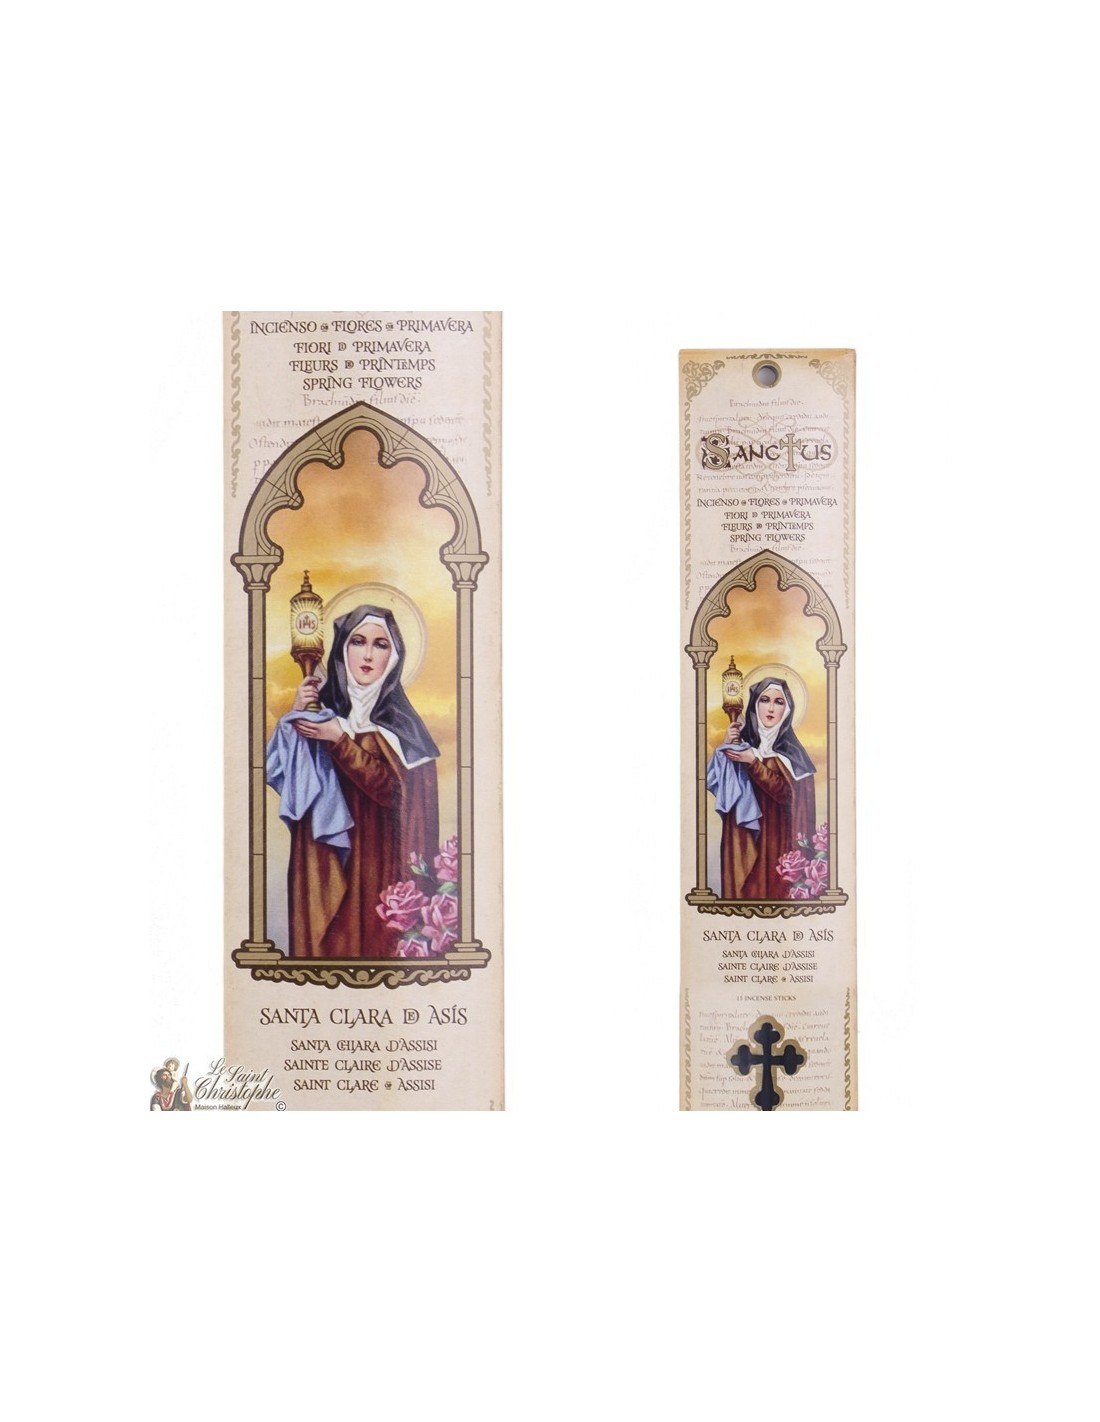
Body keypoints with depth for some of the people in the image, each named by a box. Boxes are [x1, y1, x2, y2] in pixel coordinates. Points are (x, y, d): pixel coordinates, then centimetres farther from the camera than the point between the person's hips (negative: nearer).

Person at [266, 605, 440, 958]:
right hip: (320, 862, 2)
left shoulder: (398, 720, -4)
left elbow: (392, 789, -15)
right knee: (322, 941, 6)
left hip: (375, 861, -2)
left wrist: (339, 740, -17)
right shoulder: (321, 706, 4)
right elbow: (280, 775, 0)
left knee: (373, 940, 3)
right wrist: (294, 716, -12)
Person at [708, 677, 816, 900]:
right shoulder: (742, 741, 3)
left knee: (774, 885, 1)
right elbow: (717, 785, 2)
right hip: (742, 837, 2)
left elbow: (785, 792, -15)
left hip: (776, 837, -2)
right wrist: (725, 748, -11)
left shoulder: (790, 749, -5)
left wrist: (753, 762, -18)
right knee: (743, 886, 4)